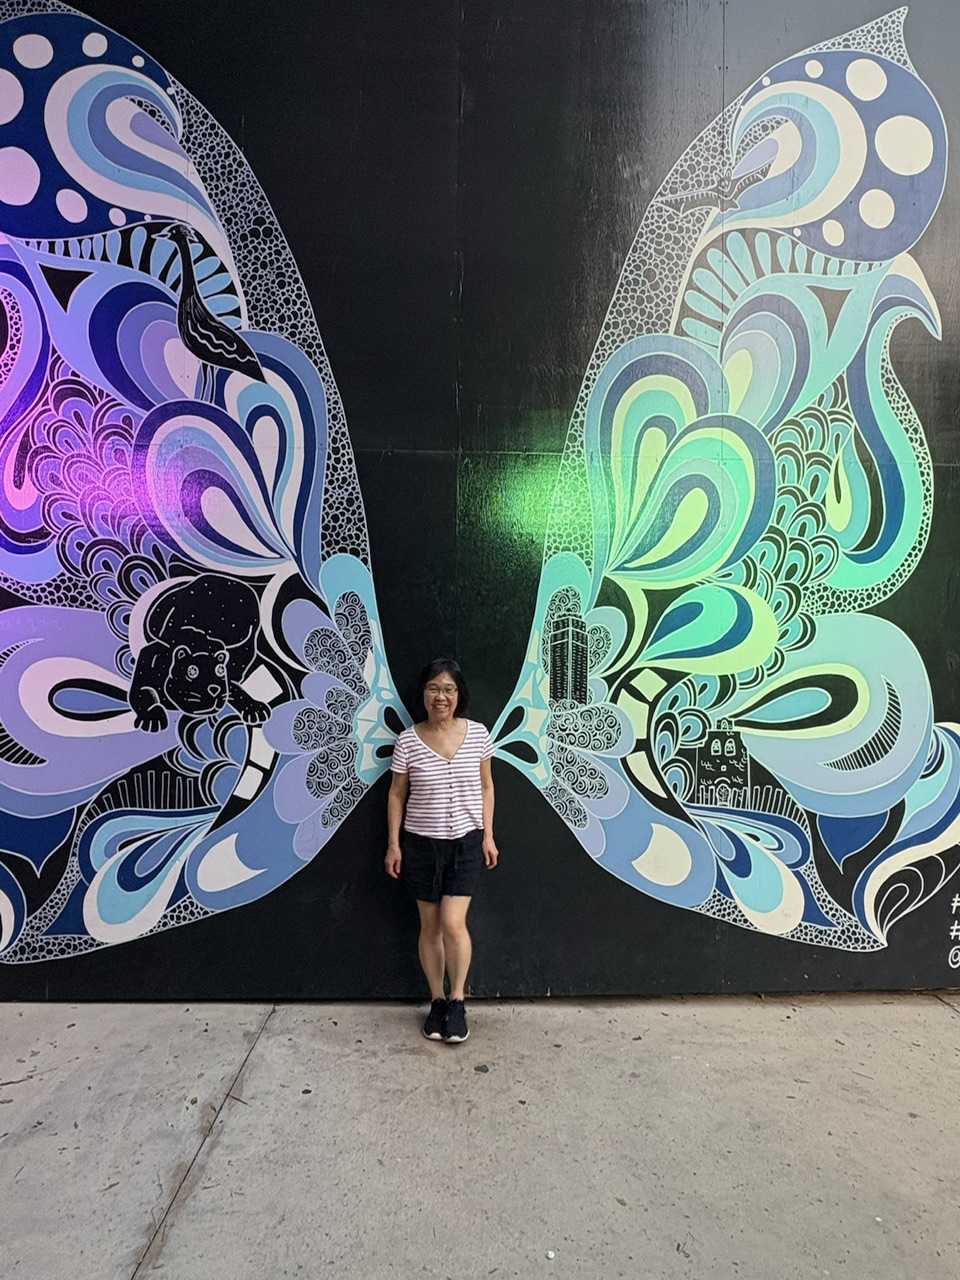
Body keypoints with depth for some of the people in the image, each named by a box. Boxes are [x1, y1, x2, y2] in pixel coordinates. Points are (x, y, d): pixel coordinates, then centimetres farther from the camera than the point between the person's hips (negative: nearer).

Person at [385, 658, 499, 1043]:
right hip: (422, 844, 1)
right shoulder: (408, 740, -9)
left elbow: (486, 787, 4)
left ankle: (457, 1001, 16)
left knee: (452, 922, -7)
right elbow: (397, 794, 0)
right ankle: (437, 1001, 29)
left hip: (466, 842, 0)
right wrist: (393, 843, -1)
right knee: (430, 925, 10)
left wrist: (488, 835, 2)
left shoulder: (477, 733, -6)